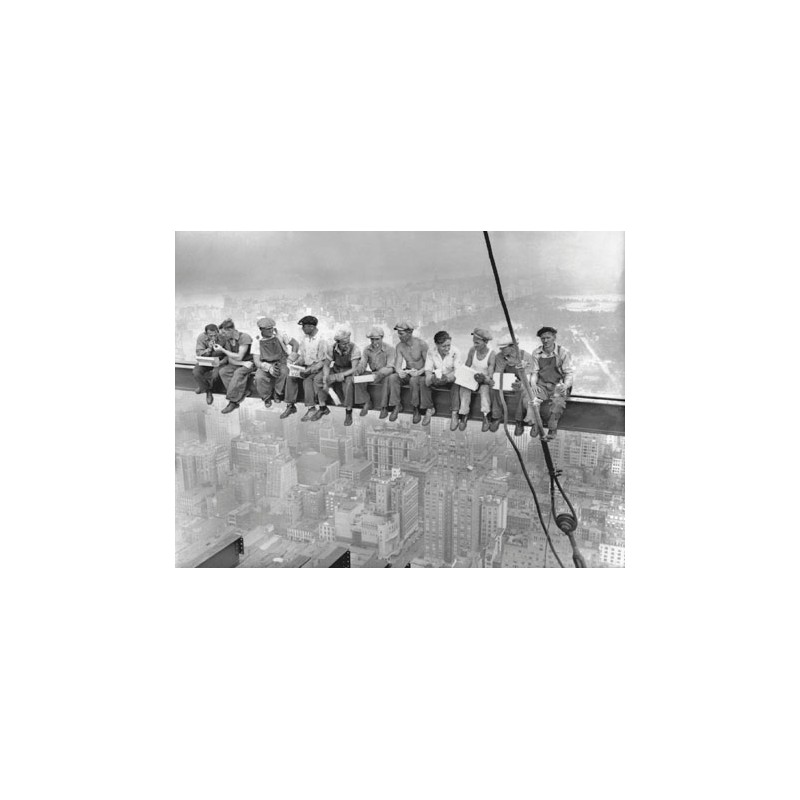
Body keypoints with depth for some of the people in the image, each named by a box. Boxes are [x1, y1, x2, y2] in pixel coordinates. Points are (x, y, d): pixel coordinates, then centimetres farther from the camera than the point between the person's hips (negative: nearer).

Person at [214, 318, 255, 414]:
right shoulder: (227, 340, 2)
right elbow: (230, 360, -1)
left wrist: (222, 350, -19)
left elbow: (239, 357, -21)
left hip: (249, 362, -6)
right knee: (222, 371, -20)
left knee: (238, 373, -34)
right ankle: (241, 394, -24)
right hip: (237, 364, 6)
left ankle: (233, 401, -27)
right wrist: (243, 363, -19)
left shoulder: (244, 337, -18)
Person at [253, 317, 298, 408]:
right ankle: (266, 397, -2)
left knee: (284, 372, -36)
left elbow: (295, 344, 7)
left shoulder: (279, 335, -2)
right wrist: (268, 367, -28)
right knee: (259, 377, -32)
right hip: (265, 366, 0)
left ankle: (277, 394, -8)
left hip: (281, 363, 0)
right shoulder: (257, 341, -3)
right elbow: (257, 362, -8)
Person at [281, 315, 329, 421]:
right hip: (306, 366, 7)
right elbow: (301, 355, 12)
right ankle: (290, 405, -8)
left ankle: (311, 409, -23)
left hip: (317, 368, -7)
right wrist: (296, 364, -8)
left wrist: (308, 370, -26)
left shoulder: (321, 340, -17)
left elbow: (322, 362, -17)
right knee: (290, 377, -14)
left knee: (307, 380, -31)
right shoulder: (304, 337, 5)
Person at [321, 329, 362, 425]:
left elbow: (354, 369, -30)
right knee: (318, 379, -14)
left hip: (349, 371, -5)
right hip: (336, 369, 5)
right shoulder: (333, 348, -13)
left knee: (348, 381, -39)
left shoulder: (354, 348, -25)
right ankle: (323, 408, -1)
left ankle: (348, 412, -25)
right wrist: (325, 380, -20)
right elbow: (326, 365, -4)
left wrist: (336, 377, -37)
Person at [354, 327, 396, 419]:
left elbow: (390, 367, -24)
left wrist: (380, 374, -43)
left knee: (387, 379, -39)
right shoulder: (366, 350, 1)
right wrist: (357, 370, -30)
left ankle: (384, 407, -27)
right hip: (373, 373, 5)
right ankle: (366, 403, -6)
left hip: (386, 374, -5)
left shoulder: (389, 349, -14)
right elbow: (362, 363, -5)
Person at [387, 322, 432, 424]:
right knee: (392, 377, -24)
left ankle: (416, 409, -24)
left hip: (421, 374, -4)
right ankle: (396, 406, -16)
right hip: (407, 374, 5)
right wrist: (399, 371, -31)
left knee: (414, 380, -38)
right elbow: (397, 364, -7)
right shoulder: (399, 346, -2)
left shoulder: (421, 344, -16)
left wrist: (419, 372, -34)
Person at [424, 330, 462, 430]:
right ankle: (429, 409, -11)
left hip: (450, 379, -2)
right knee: (424, 381, -26)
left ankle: (454, 414, -35)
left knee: (456, 383, -36)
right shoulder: (431, 353, -8)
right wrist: (431, 377, -35)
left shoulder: (455, 352, -14)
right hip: (437, 379, 2)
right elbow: (428, 370, -10)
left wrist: (447, 377, -40)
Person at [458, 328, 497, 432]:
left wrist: (484, 379, -39)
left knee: (485, 389, -36)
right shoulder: (472, 350, -2)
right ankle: (463, 415, -29)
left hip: (484, 381, -3)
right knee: (464, 388, -29)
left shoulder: (492, 355, -14)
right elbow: (466, 367, 7)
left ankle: (486, 417, -37)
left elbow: (490, 377, -17)